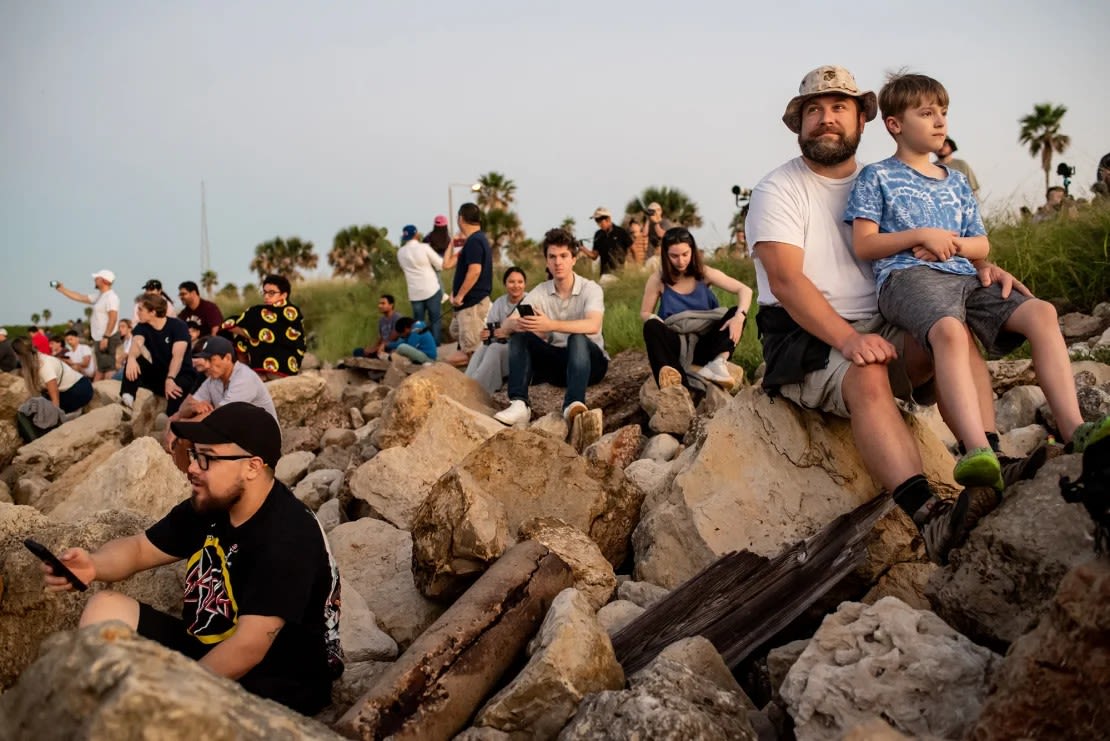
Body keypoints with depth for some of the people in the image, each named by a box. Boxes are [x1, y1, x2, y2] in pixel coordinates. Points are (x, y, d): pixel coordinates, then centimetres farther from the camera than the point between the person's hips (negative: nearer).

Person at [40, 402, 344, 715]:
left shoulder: (286, 540, -27)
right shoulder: (209, 505, 0)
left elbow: (248, 648, -30)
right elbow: (140, 547, 11)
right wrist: (92, 565, -12)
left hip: (270, 689, -9)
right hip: (205, 653, 9)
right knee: (105, 607, 3)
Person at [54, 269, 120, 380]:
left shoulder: (111, 297, -13)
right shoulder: (99, 296, 17)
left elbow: (113, 318, -23)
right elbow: (80, 297, 25)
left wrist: (105, 337, -27)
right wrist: (61, 289, 26)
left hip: (108, 339, -11)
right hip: (100, 339, 11)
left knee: (109, 369, -14)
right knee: (100, 369, 13)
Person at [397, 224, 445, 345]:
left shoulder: (400, 252, 3)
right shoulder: (424, 247, -11)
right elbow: (440, 265, -6)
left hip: (414, 293, 4)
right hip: (431, 290, -4)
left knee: (418, 322, 10)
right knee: (435, 320, 6)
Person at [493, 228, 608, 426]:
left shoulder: (590, 289, -12)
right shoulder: (540, 292, 0)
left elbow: (593, 326, -33)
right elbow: (506, 324, -11)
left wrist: (551, 325, -47)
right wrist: (517, 324, -37)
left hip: (589, 361, -4)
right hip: (556, 362, 4)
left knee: (577, 338, -34)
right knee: (519, 335, -18)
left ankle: (574, 404, -51)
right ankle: (519, 404, -34)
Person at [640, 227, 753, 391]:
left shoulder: (704, 273, -2)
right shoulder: (657, 280, -4)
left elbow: (745, 290, -7)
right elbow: (645, 313, 4)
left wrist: (740, 316, -27)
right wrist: (659, 325, -20)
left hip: (705, 344, 2)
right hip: (677, 345, -1)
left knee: (735, 313, -18)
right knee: (652, 327, -32)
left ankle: (717, 362, -41)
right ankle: (678, 384, -54)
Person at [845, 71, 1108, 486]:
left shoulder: (957, 183, 29)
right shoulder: (877, 178, 12)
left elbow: (982, 246, 26)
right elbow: (864, 245, 2)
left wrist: (954, 244, 3)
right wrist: (921, 235, -7)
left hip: (963, 279, 7)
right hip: (907, 277, -7)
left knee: (1041, 313, -18)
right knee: (949, 329, -40)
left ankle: (1073, 429, -25)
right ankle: (979, 449, -55)